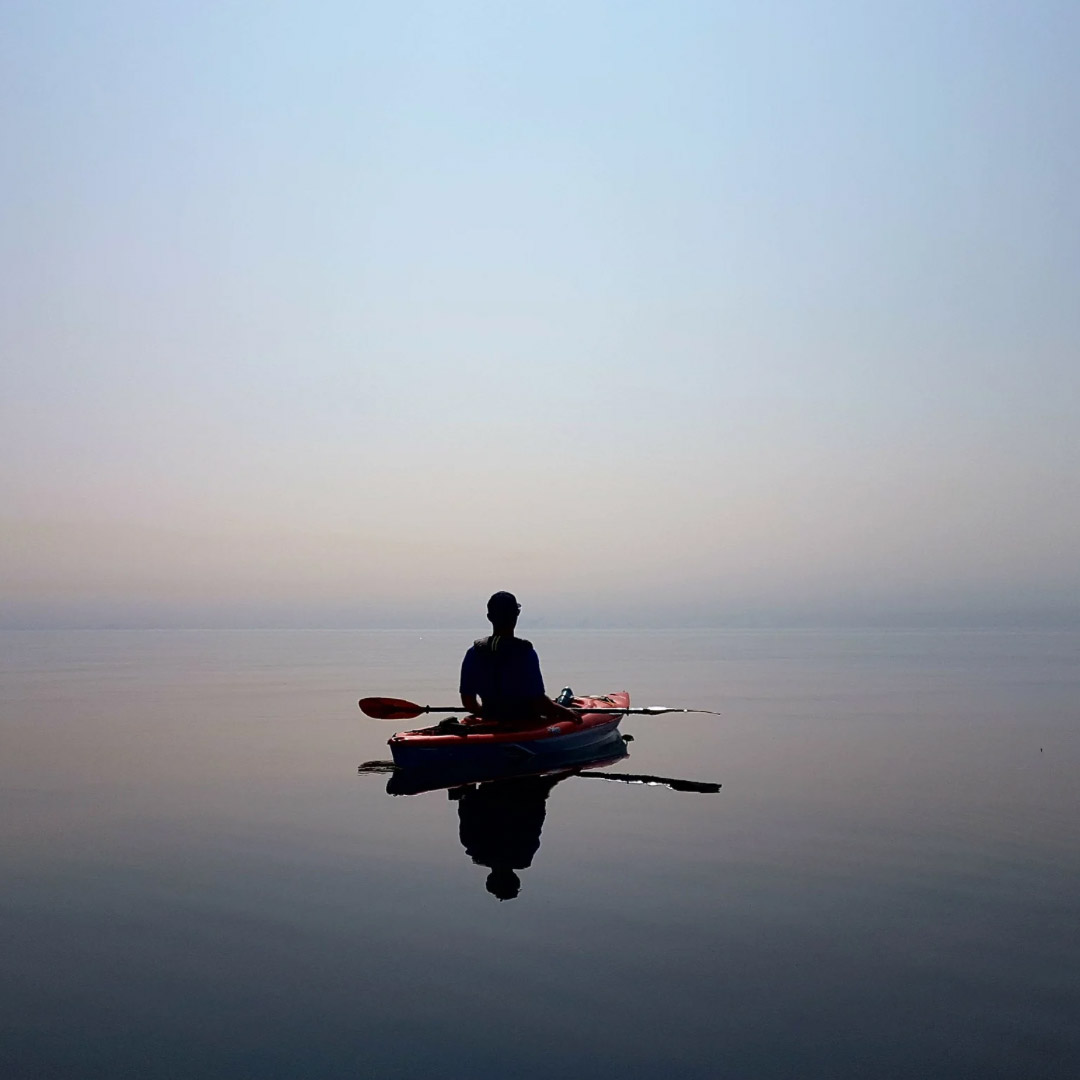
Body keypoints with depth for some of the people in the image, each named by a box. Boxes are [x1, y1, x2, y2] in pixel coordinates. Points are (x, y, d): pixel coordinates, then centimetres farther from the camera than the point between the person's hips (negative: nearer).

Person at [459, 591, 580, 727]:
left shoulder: (474, 652, -3)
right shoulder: (525, 652, -16)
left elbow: (467, 702, 2)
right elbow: (538, 700, -17)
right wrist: (565, 712, -1)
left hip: (490, 723, 6)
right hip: (524, 725, -5)